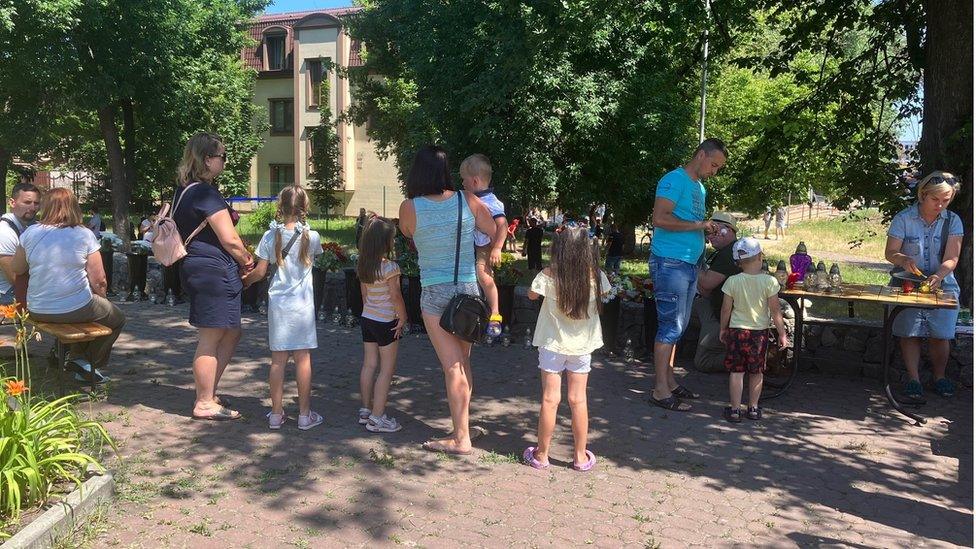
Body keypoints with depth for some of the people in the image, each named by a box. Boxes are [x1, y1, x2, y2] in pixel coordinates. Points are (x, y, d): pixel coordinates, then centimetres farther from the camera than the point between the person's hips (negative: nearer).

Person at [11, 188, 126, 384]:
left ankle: (76, 356, 28)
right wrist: (100, 300, 8)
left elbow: (16, 269, 10)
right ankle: (91, 367, 17)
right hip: (76, 310, -5)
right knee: (117, 318, 22)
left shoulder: (31, 233, -3)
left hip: (37, 312, 5)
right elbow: (99, 281, -10)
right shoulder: (84, 235, -11)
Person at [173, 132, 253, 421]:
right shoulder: (206, 194, -15)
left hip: (195, 268, 10)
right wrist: (247, 262, 0)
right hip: (214, 272, -10)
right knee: (211, 338, -1)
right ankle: (205, 403, 8)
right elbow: (230, 240, -16)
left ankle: (208, 393, 24)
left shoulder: (184, 191, 16)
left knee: (231, 334, 17)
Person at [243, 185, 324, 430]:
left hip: (277, 304, 2)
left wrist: (245, 280, 19)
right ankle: (305, 414, 10)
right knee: (303, 358, 4)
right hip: (302, 304, -2)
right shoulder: (312, 237, -6)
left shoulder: (270, 236, -3)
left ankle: (276, 413, 15)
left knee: (278, 359, 8)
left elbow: (259, 272, 0)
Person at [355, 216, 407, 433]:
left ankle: (366, 411, 23)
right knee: (387, 369, 0)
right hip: (386, 322, -7)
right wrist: (403, 318, -5)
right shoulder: (390, 267, -18)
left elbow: (364, 293, 11)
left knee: (369, 365, 14)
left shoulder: (363, 266, 3)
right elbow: (396, 296, -16)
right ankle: (377, 418, 1)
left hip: (367, 318, 7)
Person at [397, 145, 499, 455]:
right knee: (463, 363, 14)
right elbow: (497, 232, 6)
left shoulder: (410, 207, -10)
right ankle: (461, 427, 24)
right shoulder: (468, 201, -3)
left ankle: (461, 439, 4)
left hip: (435, 292, -3)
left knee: (453, 367, 0)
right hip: (468, 288, 3)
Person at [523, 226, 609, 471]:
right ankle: (581, 457, 20)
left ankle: (541, 455, 17)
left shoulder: (549, 275, -16)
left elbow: (532, 294, 1)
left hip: (553, 344, -2)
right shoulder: (596, 275, -10)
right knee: (578, 400, 10)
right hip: (582, 345, 2)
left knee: (550, 399, 6)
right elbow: (603, 293, 10)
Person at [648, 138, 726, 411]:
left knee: (678, 327, 14)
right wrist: (698, 225, -16)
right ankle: (660, 391, -2)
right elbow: (660, 218, -22)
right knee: (671, 327, -8)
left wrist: (709, 230, 9)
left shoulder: (700, 188, 20)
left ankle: (669, 380, 24)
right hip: (670, 263, -10)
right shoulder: (675, 179, -10)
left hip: (689, 265, 10)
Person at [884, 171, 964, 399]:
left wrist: (938, 276, -26)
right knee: (910, 333, -7)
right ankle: (913, 378, 5)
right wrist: (903, 260, -27)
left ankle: (939, 376, 17)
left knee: (940, 335, -4)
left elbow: (951, 258, -6)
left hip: (942, 285, 1)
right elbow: (890, 253, -5)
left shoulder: (953, 221, 2)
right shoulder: (903, 219, -4)